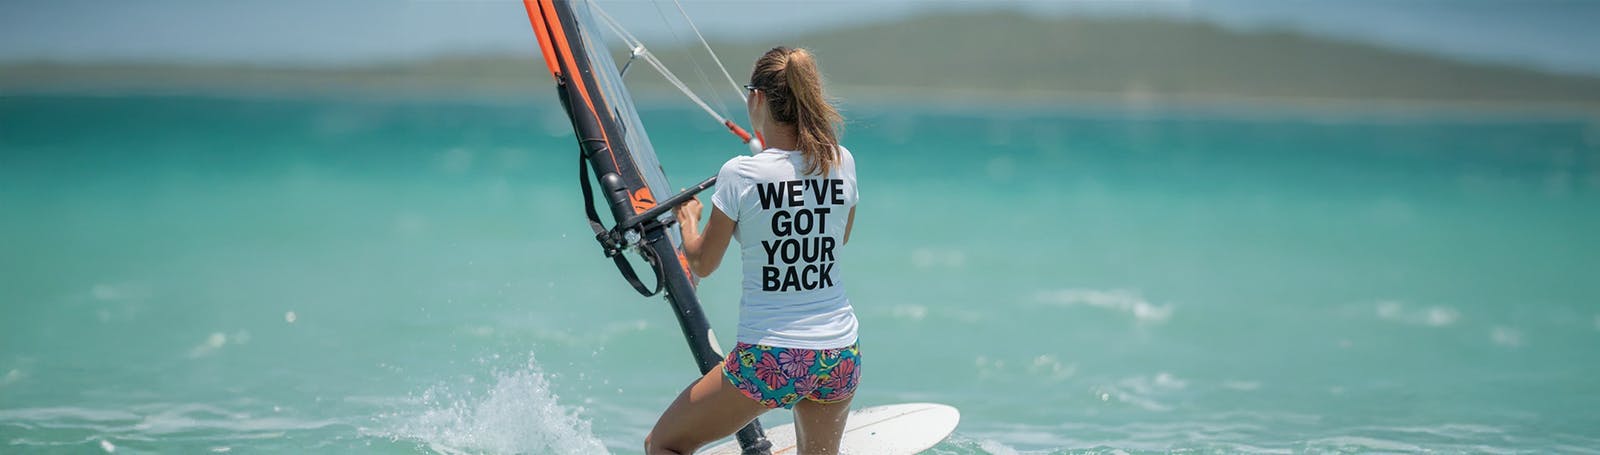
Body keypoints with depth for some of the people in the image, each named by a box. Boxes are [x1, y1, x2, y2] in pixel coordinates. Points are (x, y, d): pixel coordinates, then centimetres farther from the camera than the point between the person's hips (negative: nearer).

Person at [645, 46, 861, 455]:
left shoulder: (740, 175, -12)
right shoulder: (842, 163, -1)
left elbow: (702, 264, 1)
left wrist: (688, 220, 21)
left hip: (767, 360, -4)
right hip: (839, 359, 4)